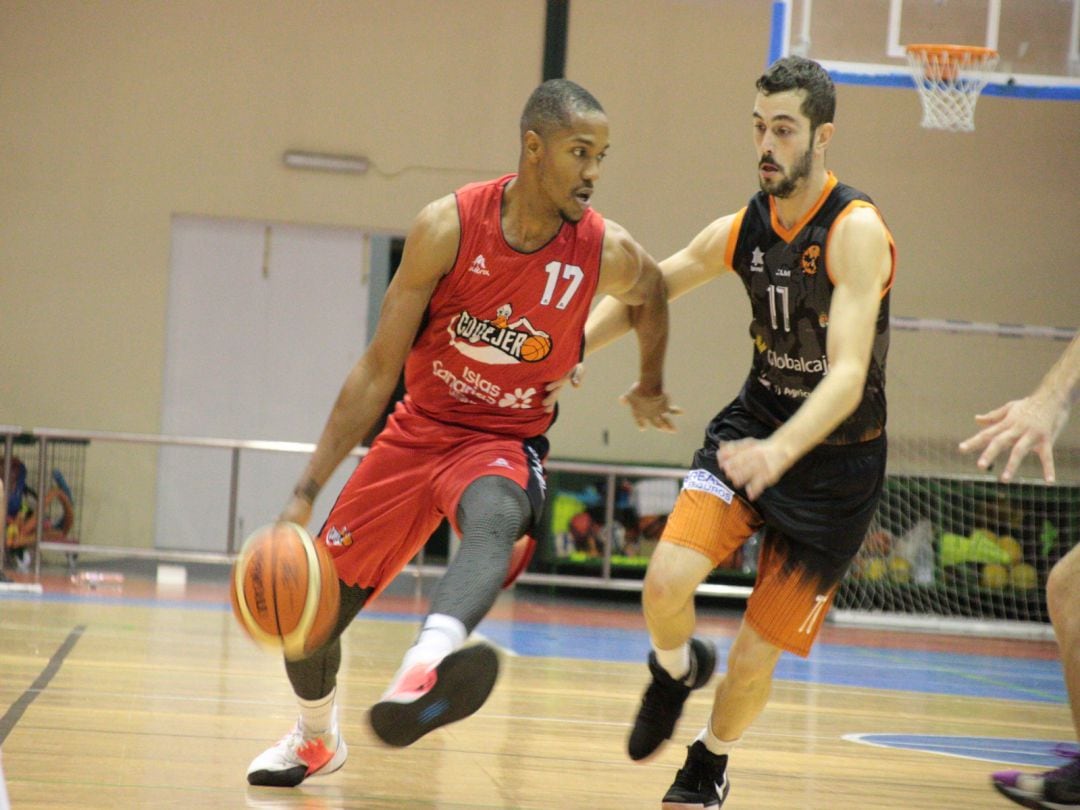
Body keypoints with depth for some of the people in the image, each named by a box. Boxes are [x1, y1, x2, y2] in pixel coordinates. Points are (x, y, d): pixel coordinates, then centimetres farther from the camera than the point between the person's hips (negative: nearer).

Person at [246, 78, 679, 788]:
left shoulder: (610, 256, -14)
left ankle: (421, 676, -68)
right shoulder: (447, 228, -16)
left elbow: (651, 293, 14)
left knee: (494, 520, -41)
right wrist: (308, 490, -14)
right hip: (419, 429, 2)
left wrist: (651, 386, 28)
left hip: (505, 442, -2)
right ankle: (317, 738, 39)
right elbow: (380, 368, -11)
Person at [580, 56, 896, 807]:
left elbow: (848, 374, -34)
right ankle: (676, 670, 15)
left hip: (837, 460, -4)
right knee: (666, 582, -21)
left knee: (755, 659, -1)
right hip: (755, 426, 4)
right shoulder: (741, 231, -2)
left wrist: (779, 451, -50)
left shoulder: (855, 231, -22)